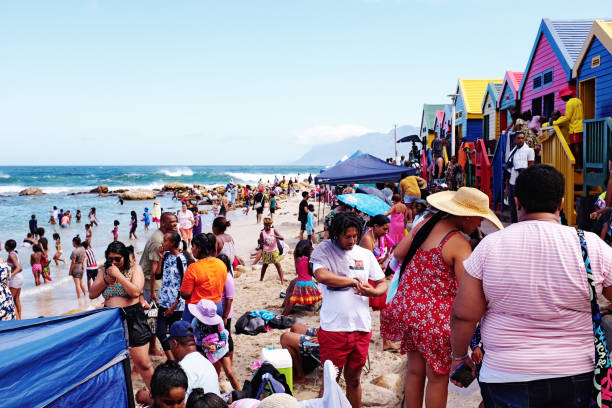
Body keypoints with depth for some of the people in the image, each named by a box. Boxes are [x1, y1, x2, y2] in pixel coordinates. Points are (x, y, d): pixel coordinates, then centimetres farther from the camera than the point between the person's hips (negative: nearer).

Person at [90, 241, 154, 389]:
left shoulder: (134, 269, -1)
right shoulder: (104, 270, 10)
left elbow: (135, 292, -16)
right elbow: (92, 294, 6)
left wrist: (118, 275, -17)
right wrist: (106, 280, -8)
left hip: (132, 318, -4)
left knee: (142, 364, -3)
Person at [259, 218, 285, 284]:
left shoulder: (274, 231, -4)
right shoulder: (262, 233, -2)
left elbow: (282, 238, -10)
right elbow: (261, 242, 6)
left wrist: (276, 236, -29)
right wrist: (264, 243, -19)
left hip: (274, 251, -1)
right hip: (266, 252, 1)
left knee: (278, 264, -8)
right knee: (265, 265, 11)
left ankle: (282, 280, -7)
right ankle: (261, 279, 29)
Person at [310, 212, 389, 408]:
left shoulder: (366, 254, 9)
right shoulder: (324, 249, -2)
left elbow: (383, 284, 13)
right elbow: (322, 275, -20)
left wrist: (373, 291, -10)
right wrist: (354, 281, -11)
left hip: (361, 328, 4)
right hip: (333, 328, -4)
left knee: (354, 379, 16)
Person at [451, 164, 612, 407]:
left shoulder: (490, 246, -10)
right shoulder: (592, 246, -10)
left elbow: (464, 315, -7)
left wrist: (459, 355, 9)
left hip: (506, 378, -1)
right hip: (577, 378, 2)